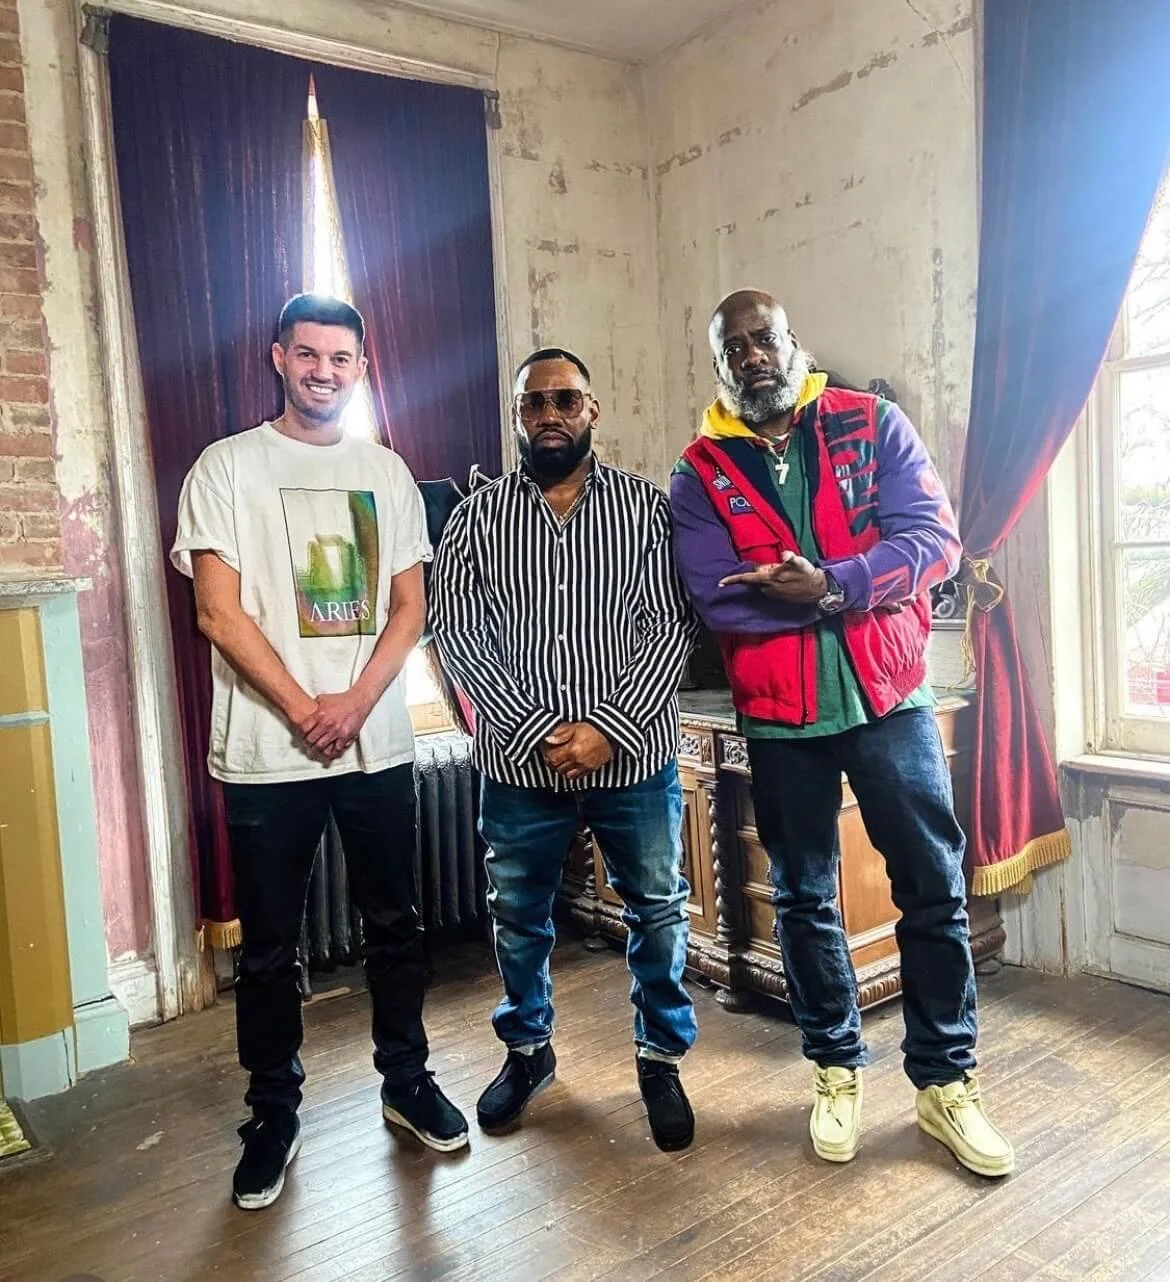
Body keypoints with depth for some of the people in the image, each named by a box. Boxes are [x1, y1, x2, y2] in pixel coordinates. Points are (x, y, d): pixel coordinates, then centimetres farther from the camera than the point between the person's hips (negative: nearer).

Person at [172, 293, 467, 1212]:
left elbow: (409, 607, 5)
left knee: (396, 926, 14)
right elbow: (220, 613, -8)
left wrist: (355, 702, -9)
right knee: (270, 947, 9)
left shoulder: (387, 472, 9)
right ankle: (274, 1115, 26)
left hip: (379, 744, 3)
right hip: (267, 753, -3)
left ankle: (407, 1080, 32)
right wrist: (305, 712, -11)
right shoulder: (229, 467, -1)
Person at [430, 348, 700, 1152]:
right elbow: (459, 636, -4)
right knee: (519, 917, 16)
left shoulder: (646, 507, -1)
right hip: (520, 765, 1)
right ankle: (528, 1050, 39)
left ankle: (662, 1059, 33)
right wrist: (534, 732, -14)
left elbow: (673, 627, -6)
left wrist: (610, 728, -16)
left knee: (657, 913, 11)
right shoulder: (477, 519, 2)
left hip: (635, 761, -1)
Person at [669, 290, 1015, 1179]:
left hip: (889, 696, 0)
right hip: (779, 715, 1)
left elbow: (935, 540, -10)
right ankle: (837, 1069, 31)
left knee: (935, 888, 6)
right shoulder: (699, 477, 0)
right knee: (805, 898, 12)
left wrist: (829, 584, -24)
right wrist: (845, 591, -17)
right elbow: (719, 602, -13)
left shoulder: (875, 426, 1)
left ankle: (946, 1080, 24)